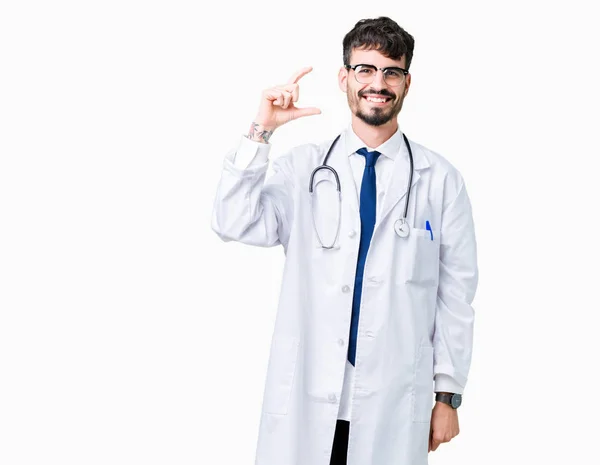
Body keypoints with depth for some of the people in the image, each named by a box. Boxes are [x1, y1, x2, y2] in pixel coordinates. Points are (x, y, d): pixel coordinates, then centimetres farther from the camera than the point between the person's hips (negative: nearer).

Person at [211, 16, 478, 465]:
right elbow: (235, 225, -10)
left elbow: (455, 293, 2)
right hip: (306, 394, 1)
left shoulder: (440, 179, 1)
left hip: (396, 399, 0)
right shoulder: (302, 166, 4)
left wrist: (448, 394, 2)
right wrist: (261, 132, -17)